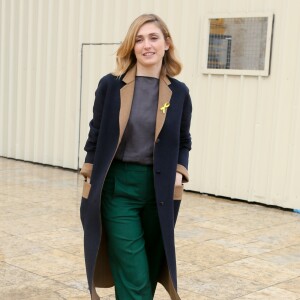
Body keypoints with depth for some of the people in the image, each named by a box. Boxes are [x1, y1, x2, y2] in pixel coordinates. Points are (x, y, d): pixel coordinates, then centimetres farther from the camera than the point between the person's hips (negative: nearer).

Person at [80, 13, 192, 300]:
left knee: (149, 272, 13)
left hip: (159, 190, 3)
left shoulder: (178, 92, 2)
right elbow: (95, 137, 4)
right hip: (117, 187, -2)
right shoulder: (111, 85, -3)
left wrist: (179, 172, -5)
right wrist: (90, 183, 1)